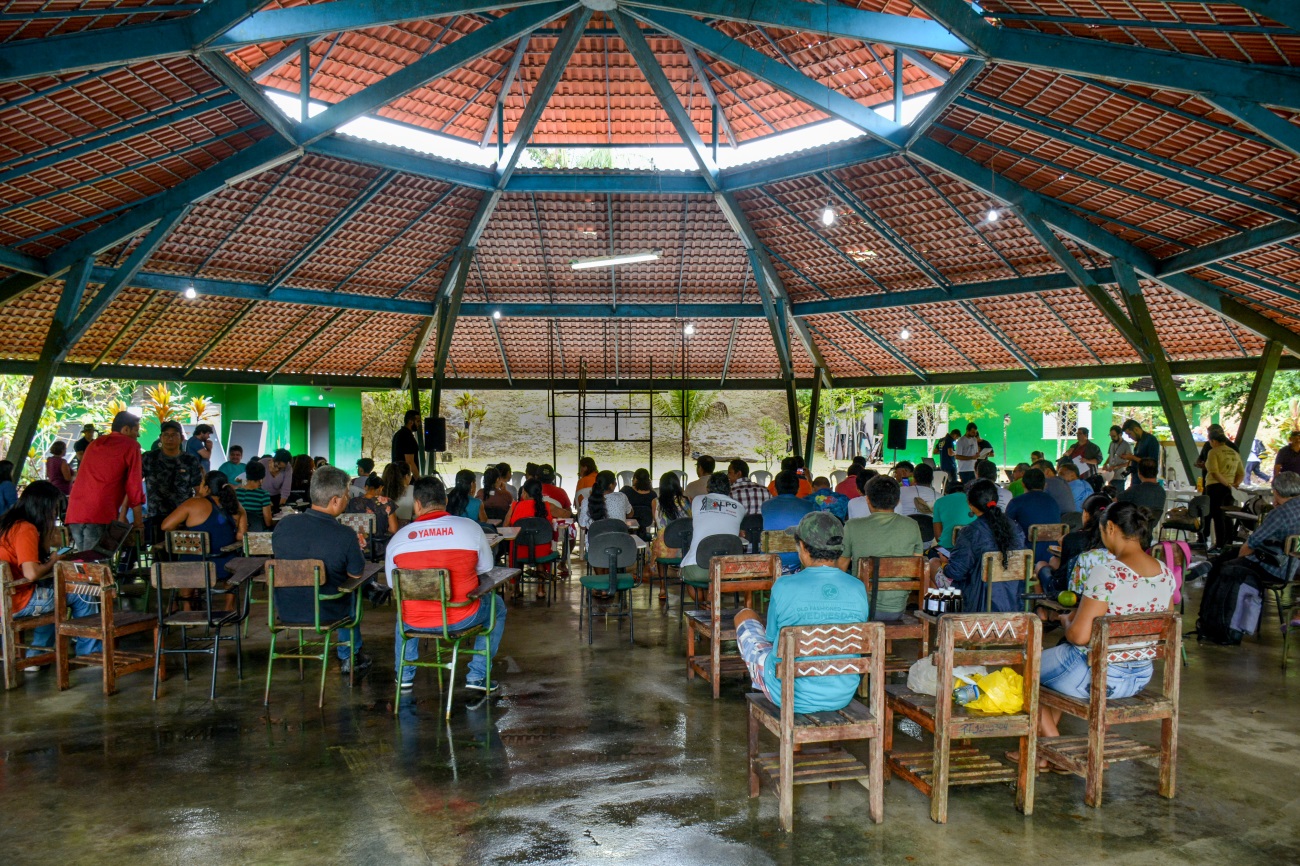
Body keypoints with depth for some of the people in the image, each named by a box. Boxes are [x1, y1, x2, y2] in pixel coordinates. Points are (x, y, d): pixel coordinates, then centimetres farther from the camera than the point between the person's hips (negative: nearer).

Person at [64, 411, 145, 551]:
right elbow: (134, 485, 1)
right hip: (101, 515, -7)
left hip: (74, 513, 7)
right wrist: (138, 522, 7)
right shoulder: (131, 446, 4)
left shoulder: (94, 444, 26)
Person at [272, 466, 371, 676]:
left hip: (285, 611, 4)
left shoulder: (283, 524, -12)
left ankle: (349, 656, 47)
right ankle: (349, 657, 43)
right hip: (327, 613, -3)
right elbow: (356, 574, -10)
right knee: (351, 590, 32)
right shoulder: (345, 535, -25)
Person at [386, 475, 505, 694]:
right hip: (461, 619, -2)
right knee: (497, 605, 29)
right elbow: (486, 569, 4)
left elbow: (393, 584, 8)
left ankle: (404, 675, 40)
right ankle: (477, 675, 23)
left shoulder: (398, 538, -5)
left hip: (414, 622, 3)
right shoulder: (470, 528, -9)